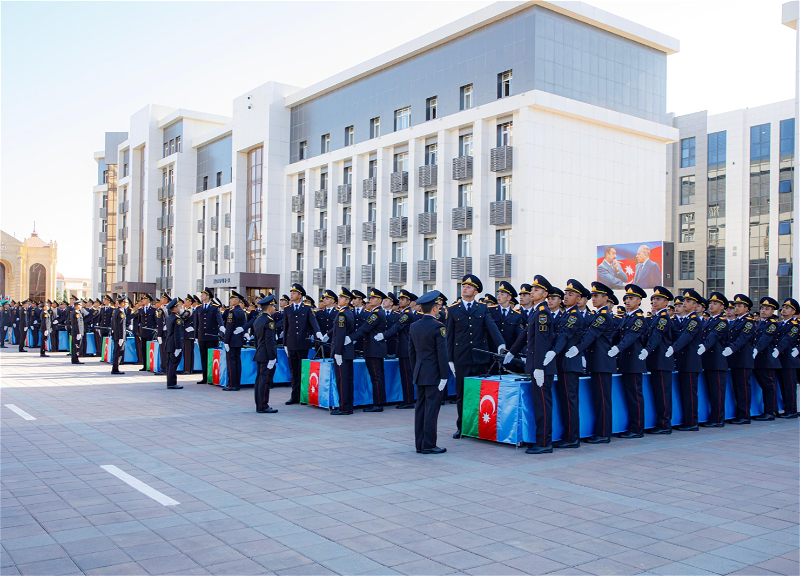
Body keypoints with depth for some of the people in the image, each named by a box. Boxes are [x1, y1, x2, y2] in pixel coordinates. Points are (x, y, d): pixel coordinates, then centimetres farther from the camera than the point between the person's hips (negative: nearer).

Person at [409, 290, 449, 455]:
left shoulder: (414, 326, 9)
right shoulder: (438, 327, -13)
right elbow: (442, 353, -15)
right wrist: (444, 376, -10)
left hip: (419, 373, 7)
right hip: (433, 375, -7)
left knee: (420, 407, 10)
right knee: (431, 408, -3)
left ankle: (419, 444, 16)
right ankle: (429, 445, 0)